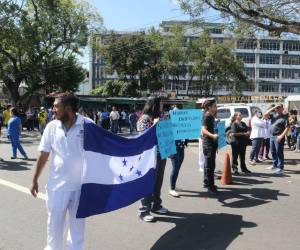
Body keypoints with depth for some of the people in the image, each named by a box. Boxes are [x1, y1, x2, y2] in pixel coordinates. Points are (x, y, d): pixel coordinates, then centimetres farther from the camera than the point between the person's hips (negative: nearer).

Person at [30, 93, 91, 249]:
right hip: (57, 185, 2)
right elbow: (43, 155, 4)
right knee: (54, 223, 14)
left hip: (80, 185, -1)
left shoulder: (87, 125, -10)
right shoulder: (51, 127, -2)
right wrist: (35, 180, 5)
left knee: (77, 224, 16)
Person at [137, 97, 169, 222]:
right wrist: (154, 125, -23)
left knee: (158, 181, 15)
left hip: (161, 154, 8)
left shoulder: (160, 118, 13)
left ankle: (156, 205, 28)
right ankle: (144, 210, 4)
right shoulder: (144, 118, -10)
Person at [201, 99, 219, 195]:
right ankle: (210, 186, -3)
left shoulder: (211, 116, 13)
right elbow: (203, 130, -30)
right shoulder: (207, 117, -16)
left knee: (209, 164, 18)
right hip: (208, 143, -10)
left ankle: (207, 182, 29)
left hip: (211, 143, 10)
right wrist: (212, 135, -43)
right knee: (210, 165, -8)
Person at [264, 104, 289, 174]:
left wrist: (281, 136, -23)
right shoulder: (273, 114, 8)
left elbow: (287, 128, -14)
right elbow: (265, 114, -2)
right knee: (273, 152, 16)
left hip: (278, 137, -7)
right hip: (272, 136, 7)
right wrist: (273, 108, -5)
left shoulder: (285, 117, -8)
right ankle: (275, 165, 30)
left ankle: (280, 168, 1)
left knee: (279, 152, -4)